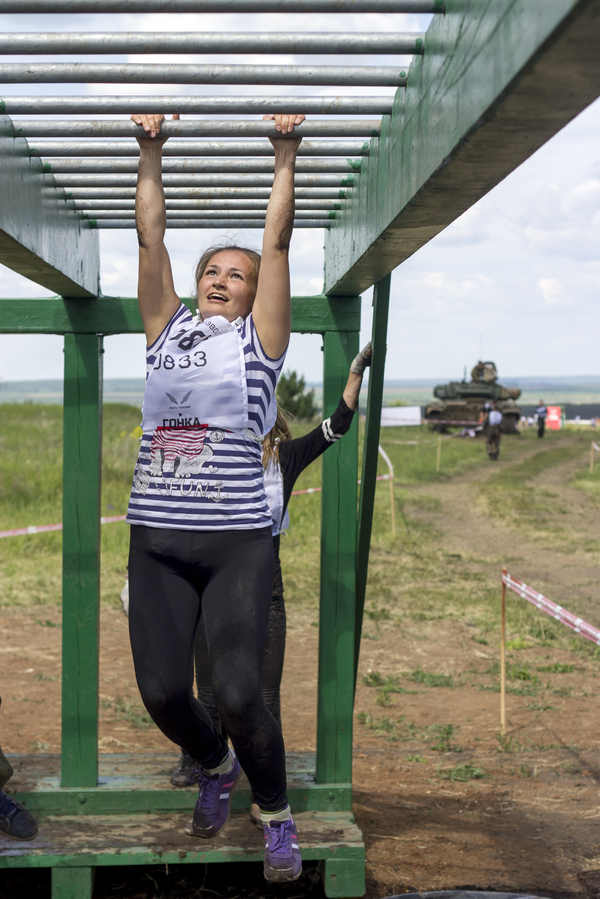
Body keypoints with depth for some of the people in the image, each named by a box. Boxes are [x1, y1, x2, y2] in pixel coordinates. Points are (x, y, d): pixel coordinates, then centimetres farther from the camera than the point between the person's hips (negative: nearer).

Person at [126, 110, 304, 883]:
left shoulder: (259, 337, 9)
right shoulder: (165, 330, 16)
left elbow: (277, 242, 5)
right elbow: (150, 238, 13)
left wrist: (285, 156, 5)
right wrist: (150, 154, 10)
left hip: (237, 541, -3)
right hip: (156, 540, 3)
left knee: (237, 693, -12)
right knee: (161, 692, -1)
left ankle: (276, 817, 14)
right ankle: (216, 766, 33)